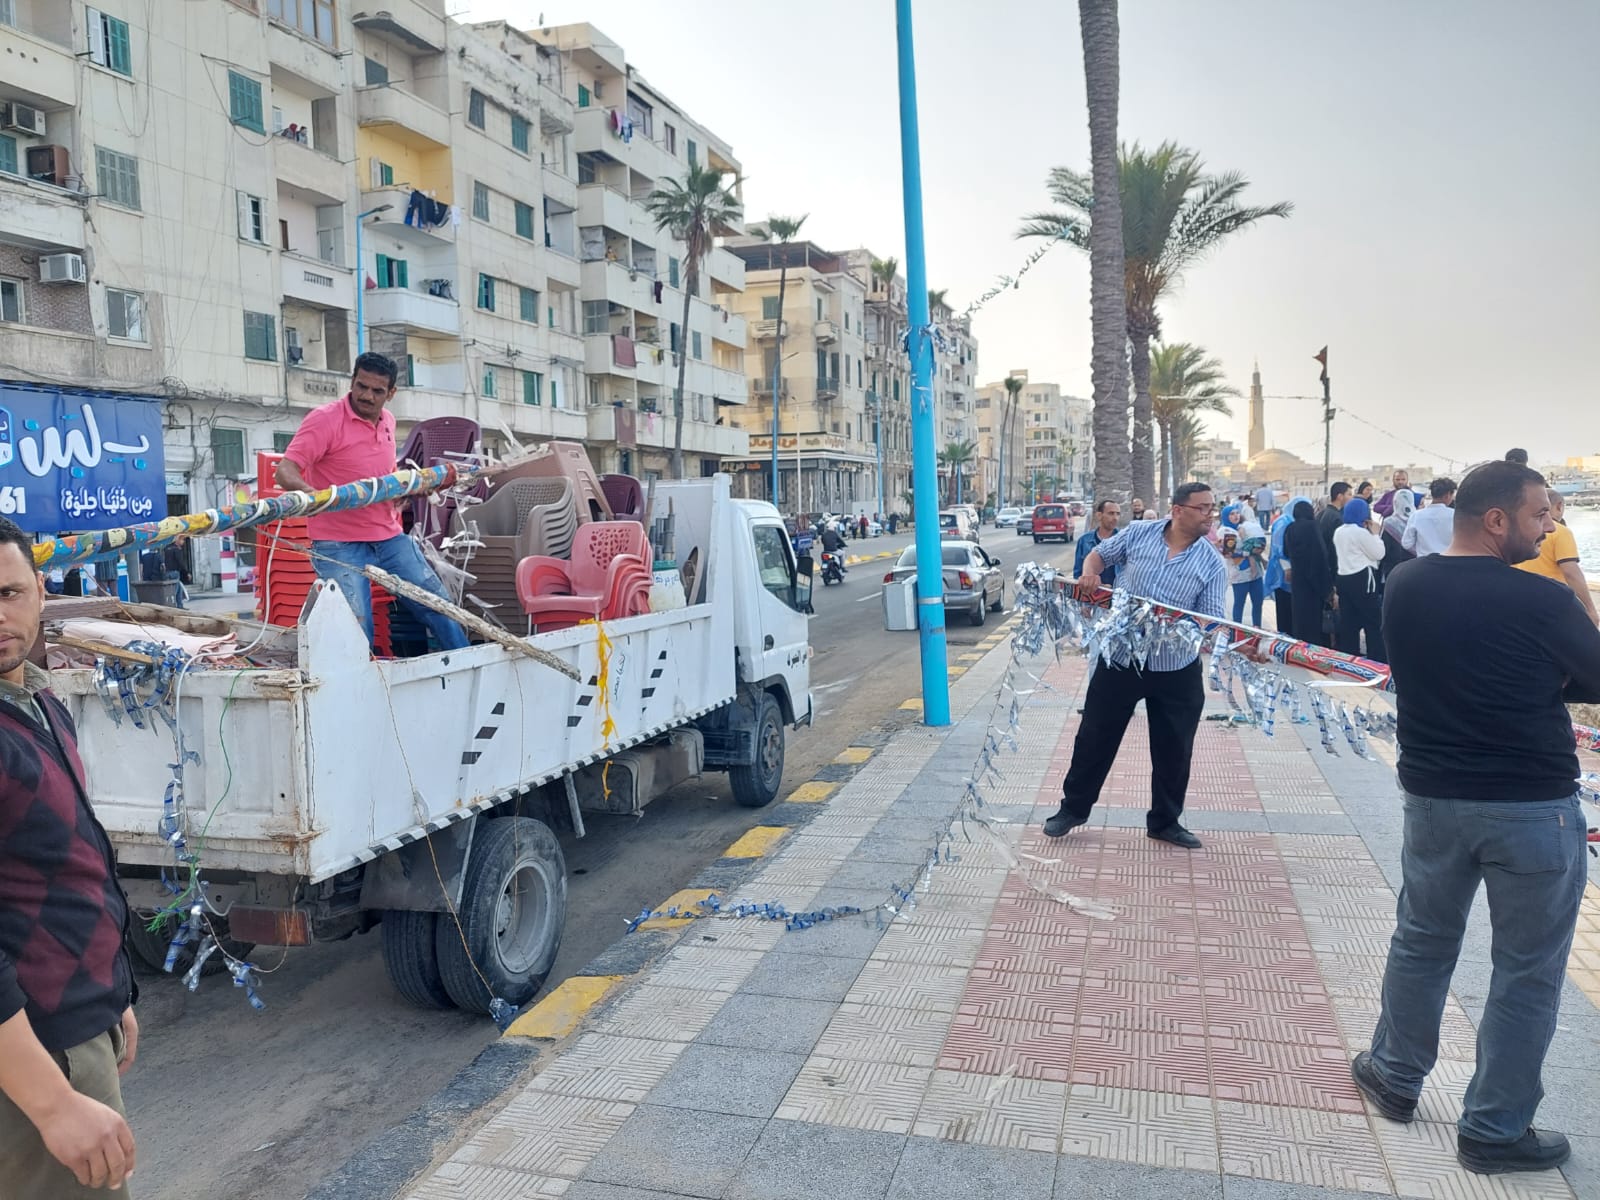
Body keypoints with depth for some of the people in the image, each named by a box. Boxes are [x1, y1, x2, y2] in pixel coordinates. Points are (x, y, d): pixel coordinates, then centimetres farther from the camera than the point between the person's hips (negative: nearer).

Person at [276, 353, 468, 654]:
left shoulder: (388, 420, 10)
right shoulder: (325, 419, -11)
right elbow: (285, 470, -22)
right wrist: (308, 492, -43)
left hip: (390, 538, 7)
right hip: (340, 546, -6)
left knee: (439, 607, 11)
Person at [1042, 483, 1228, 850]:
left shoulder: (1212, 563, -4)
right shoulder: (1138, 533, -2)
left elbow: (1211, 618, -8)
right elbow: (1099, 555, 11)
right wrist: (1089, 573, -11)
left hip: (1176, 671, 0)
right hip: (1121, 659, 0)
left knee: (1174, 750, 10)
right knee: (1094, 737, 9)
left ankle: (1165, 821, 30)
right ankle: (1073, 808, 26)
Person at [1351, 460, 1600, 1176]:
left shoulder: (1404, 587, -3)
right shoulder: (1540, 601, -18)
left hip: (1433, 797, 5)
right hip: (1534, 808, -4)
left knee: (1421, 943, 22)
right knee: (1527, 974, 11)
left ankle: (1395, 1077, 37)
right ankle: (1494, 1131, 22)